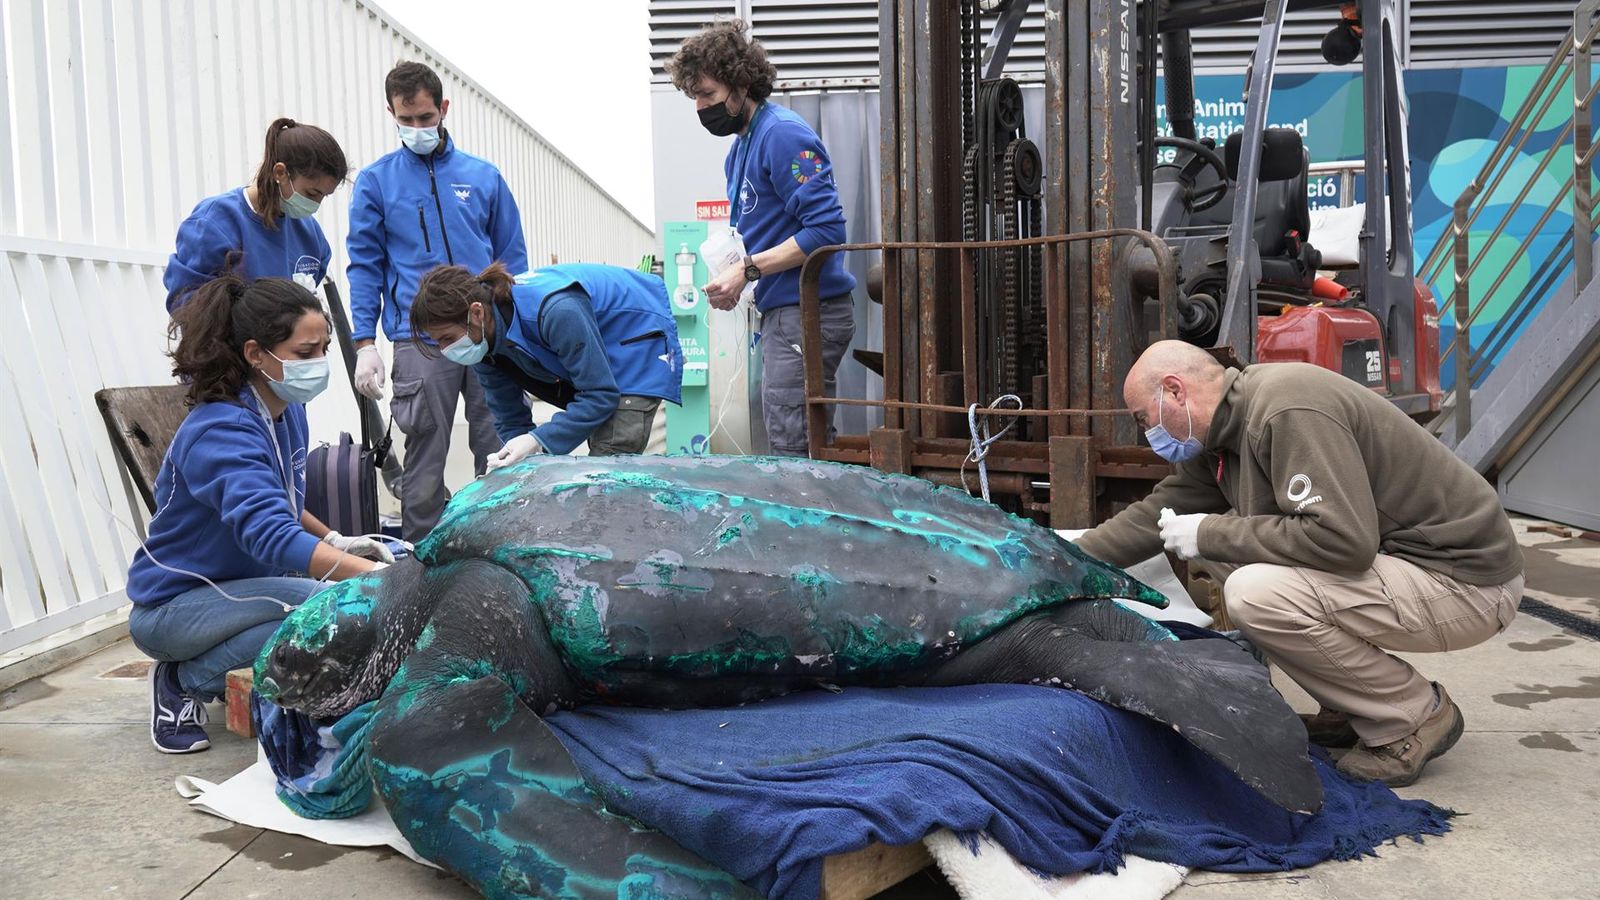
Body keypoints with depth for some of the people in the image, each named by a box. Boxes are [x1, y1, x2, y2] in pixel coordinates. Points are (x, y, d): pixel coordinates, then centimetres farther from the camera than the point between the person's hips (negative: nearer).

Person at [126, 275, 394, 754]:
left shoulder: (287, 409, -1)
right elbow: (270, 535, -43)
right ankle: (188, 680, -8)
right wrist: (375, 577, -53)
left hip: (237, 584, 8)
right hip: (173, 605, -8)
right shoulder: (222, 432, -28)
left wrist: (335, 541, 1)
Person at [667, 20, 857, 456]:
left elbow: (826, 229, -21)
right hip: (781, 313, 10)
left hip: (807, 311, -10)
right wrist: (730, 275, 6)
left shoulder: (784, 134, -13)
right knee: (809, 452, 13)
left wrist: (747, 270, -19)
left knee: (792, 453, -9)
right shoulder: (739, 150, 18)